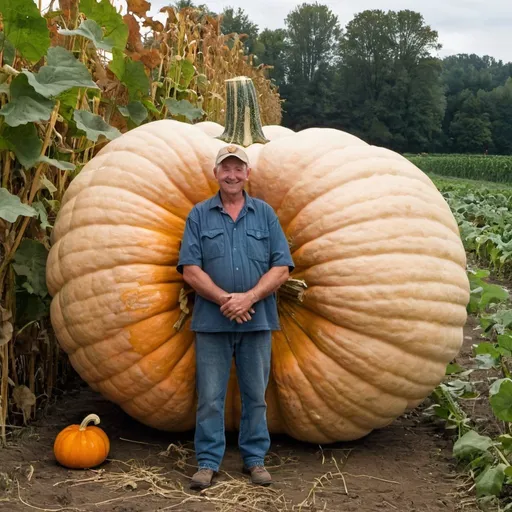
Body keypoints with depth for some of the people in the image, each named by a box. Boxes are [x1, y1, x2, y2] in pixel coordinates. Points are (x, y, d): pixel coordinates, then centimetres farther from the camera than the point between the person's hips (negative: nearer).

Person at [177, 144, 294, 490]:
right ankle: (208, 461, 12)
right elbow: (190, 269, -2)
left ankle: (255, 458, 20)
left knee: (256, 394, 8)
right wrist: (224, 299, -13)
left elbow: (282, 268, 1)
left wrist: (248, 297, -13)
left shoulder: (265, 214, 8)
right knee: (210, 396, 2)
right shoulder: (199, 215, 6)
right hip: (211, 321, -1)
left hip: (258, 320, 1)